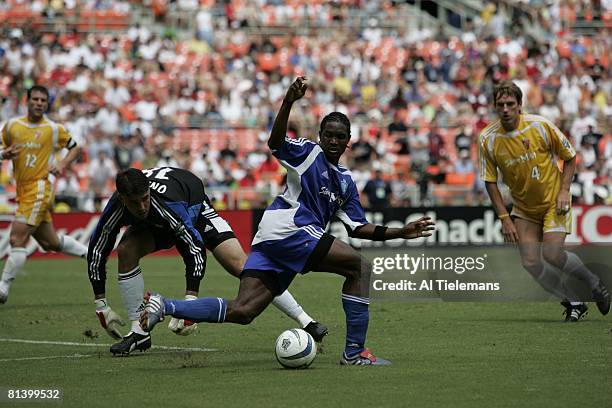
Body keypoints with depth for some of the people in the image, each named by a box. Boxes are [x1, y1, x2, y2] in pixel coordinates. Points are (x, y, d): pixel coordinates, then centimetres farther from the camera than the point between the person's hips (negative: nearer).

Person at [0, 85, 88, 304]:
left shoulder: (54, 129, -2)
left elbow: (75, 148, 11)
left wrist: (62, 164, -7)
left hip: (39, 188, -6)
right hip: (23, 190, 6)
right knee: (51, 242, 15)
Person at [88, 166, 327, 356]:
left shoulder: (166, 201, -44)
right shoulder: (116, 209, -32)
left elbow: (195, 248, -43)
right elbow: (96, 252, -20)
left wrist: (190, 300, -49)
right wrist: (101, 305, -20)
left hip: (195, 207, -4)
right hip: (155, 222, 4)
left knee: (240, 264, -18)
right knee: (126, 251, -24)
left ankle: (306, 322, -15)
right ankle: (139, 333, -12)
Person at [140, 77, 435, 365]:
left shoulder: (345, 181, 27)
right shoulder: (308, 152, 4)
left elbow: (358, 227, 26)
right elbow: (275, 143, -16)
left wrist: (400, 232, 18)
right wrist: (288, 104, -31)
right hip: (288, 226, -8)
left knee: (241, 311, -6)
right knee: (358, 267, -11)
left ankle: (165, 307, -8)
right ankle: (355, 352, -13)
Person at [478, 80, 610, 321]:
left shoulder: (540, 126, -16)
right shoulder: (488, 139, -10)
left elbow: (570, 157, -3)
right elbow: (490, 181, -3)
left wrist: (564, 191, -14)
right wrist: (504, 218, -9)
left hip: (553, 201, -3)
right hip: (523, 208, 3)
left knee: (552, 254, -17)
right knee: (530, 263, -8)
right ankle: (574, 303, 10)